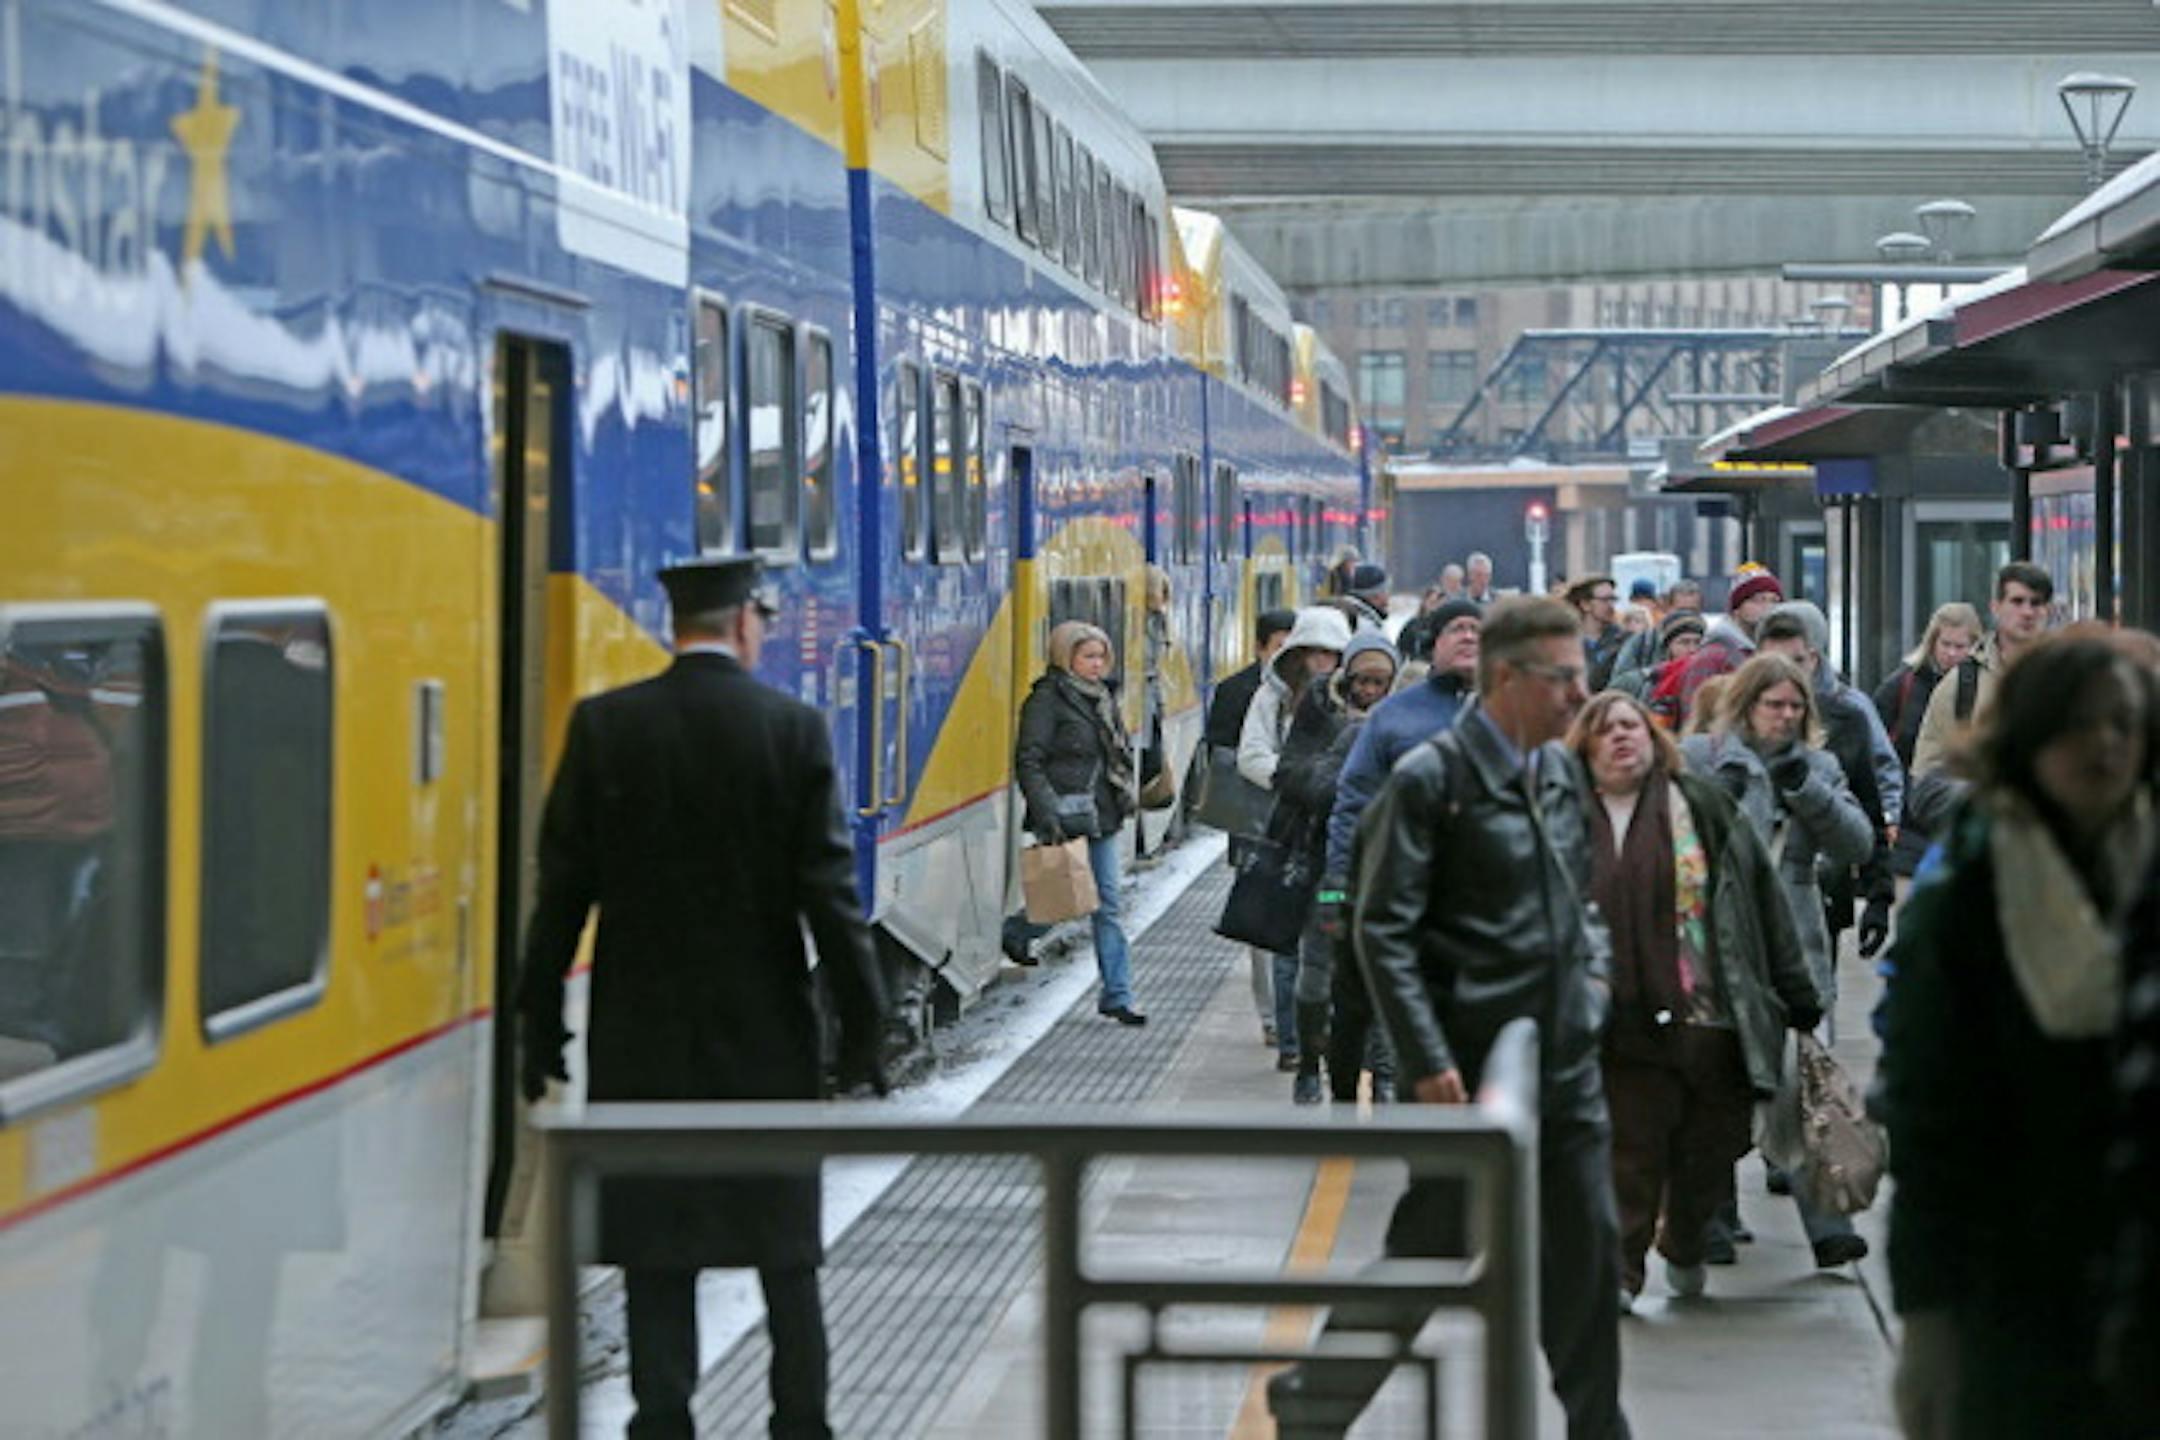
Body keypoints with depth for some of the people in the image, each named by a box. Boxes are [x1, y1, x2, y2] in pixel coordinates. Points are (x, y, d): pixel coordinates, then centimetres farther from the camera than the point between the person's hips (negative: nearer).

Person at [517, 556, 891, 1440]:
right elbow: (828, 890, -7)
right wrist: (861, 1028, 0)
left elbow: (563, 886, -2)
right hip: (767, 1034, 0)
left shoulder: (604, 726, -4)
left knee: (654, 1245, 5)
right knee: (786, 1247, 12)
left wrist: (541, 1024, 5)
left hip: (641, 1034, 0)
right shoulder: (793, 729, -6)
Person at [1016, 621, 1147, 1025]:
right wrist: (1047, 815, -20)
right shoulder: (1046, 700, -8)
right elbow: (1029, 763, -13)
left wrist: (1125, 793, 13)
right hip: (1067, 822, -8)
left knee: (1109, 905, 5)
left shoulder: (1102, 699, 16)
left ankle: (1117, 995, 6)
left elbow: (1121, 752, 27)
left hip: (1102, 819, 8)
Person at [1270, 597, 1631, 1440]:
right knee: (1430, 1251, 2)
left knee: (1589, 1252, 10)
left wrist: (1591, 970, 10)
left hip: (1565, 1062, 7)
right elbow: (1383, 930, -14)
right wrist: (1427, 1061, -18)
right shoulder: (1432, 779, -12)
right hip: (1469, 1069, -7)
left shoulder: (1561, 772, 10)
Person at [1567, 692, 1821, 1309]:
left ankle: (1685, 1249, 36)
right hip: (1627, 1028, -1)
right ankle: (1617, 1273, 5)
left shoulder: (1703, 807, 6)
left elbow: (1763, 898, 8)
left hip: (1713, 1019, 1)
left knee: (1711, 1145, 11)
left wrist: (1797, 997, 6)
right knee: (1629, 1152, -6)